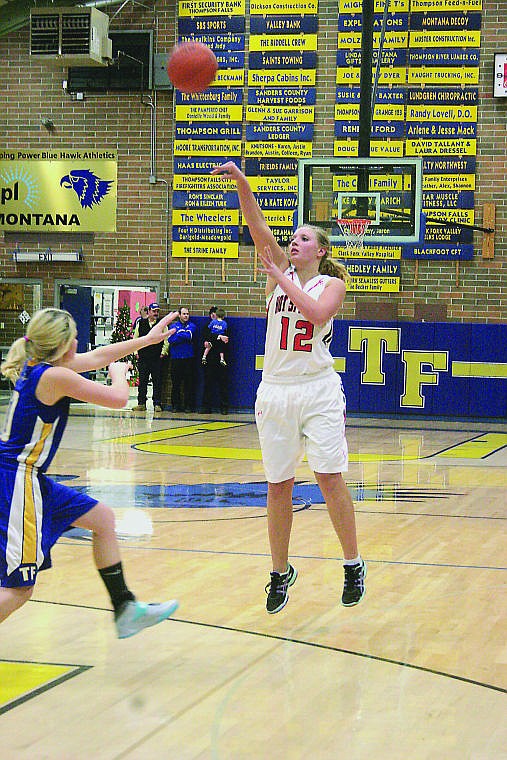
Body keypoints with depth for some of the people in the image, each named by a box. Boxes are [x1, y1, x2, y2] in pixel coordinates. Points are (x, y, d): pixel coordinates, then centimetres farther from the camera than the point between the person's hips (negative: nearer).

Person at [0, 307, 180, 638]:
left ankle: (126, 610, 28)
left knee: (103, 518, 20)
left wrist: (149, 338, 30)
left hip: (30, 479, 10)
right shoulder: (55, 376, -18)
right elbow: (118, 399, -11)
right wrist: (119, 373, 12)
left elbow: (98, 356, 22)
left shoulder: (35, 368, 9)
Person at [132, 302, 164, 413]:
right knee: (142, 382, 4)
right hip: (143, 357, 2)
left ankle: (157, 404, 4)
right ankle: (141, 403, 9)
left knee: (157, 382, 0)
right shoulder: (141, 324, 9)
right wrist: (136, 352, 7)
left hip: (157, 358, -2)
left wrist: (163, 352, -5)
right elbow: (135, 339, 15)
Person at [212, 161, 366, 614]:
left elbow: (317, 312, -18)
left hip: (318, 390, -3)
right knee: (278, 487, 5)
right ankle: (281, 571, 17)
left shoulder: (331, 283, 3)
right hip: (275, 390, 3)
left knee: (330, 479, -6)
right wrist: (241, 183, -16)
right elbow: (258, 228, -4)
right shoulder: (280, 271, 10)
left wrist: (280, 279, -12)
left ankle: (353, 564, 8)